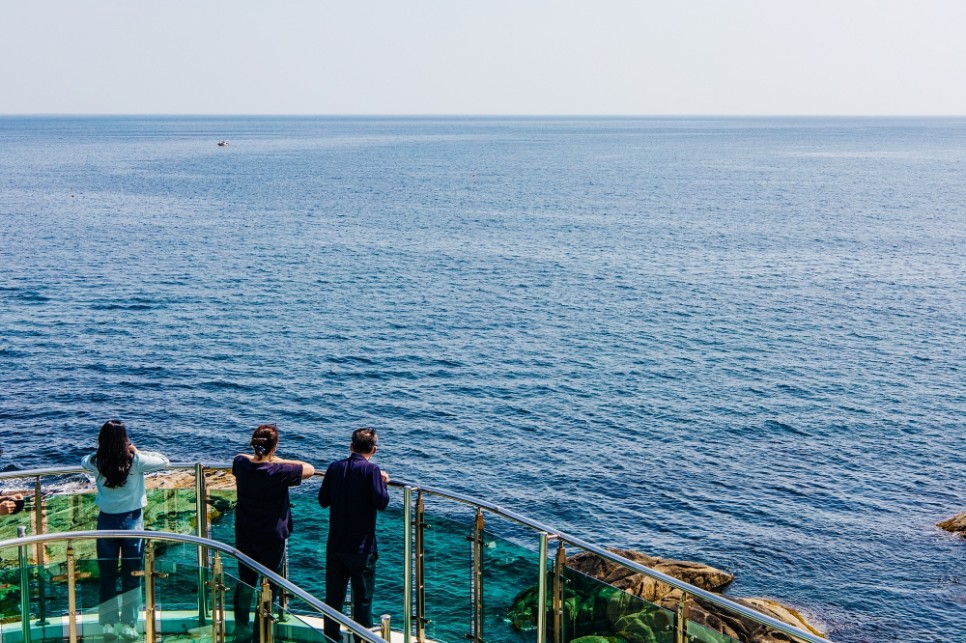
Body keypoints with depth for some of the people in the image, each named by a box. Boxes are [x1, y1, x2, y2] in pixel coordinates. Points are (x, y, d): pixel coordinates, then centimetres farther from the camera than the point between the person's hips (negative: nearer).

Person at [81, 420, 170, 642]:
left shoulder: (96, 462, -6)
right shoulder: (135, 460, -13)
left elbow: (83, 461, 18)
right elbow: (165, 461, 0)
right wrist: (138, 452, 4)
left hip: (106, 521, 2)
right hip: (132, 521, -2)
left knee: (107, 576, 10)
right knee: (132, 577, 6)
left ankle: (108, 624, 14)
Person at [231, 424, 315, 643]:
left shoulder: (240, 464, -9)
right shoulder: (279, 472, -24)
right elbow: (310, 469, -10)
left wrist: (262, 458, 10)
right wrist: (281, 461, -5)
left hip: (244, 535, 5)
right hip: (271, 538, -5)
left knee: (245, 581, 17)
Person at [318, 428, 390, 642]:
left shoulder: (335, 468, 1)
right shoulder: (371, 469, -13)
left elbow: (323, 501, 10)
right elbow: (381, 502, -18)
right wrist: (384, 483, -1)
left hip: (335, 546, 4)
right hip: (361, 548, -4)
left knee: (333, 598, 13)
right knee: (362, 600, 6)